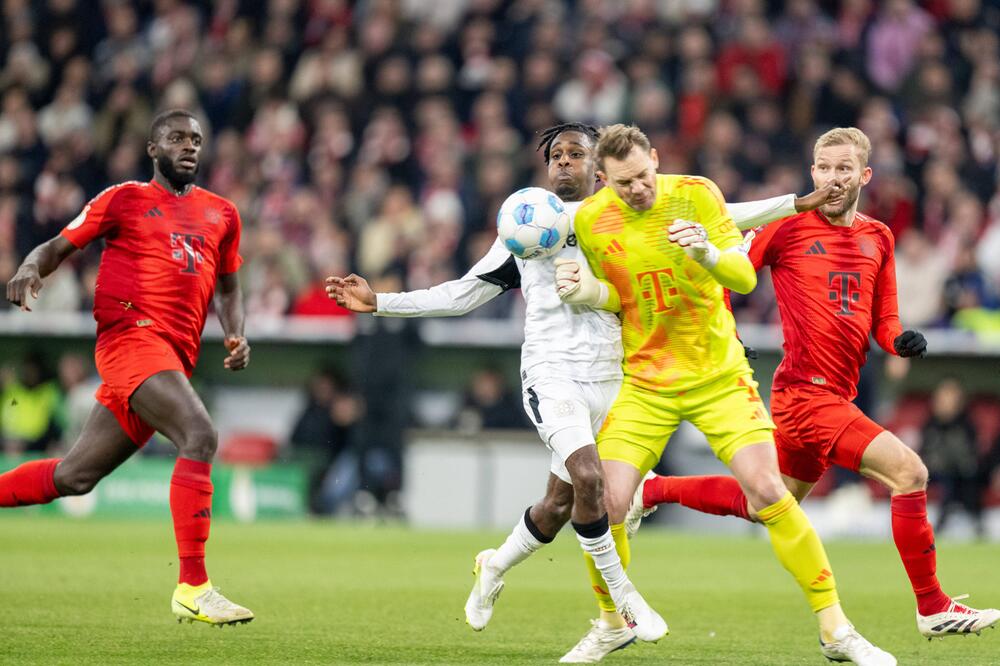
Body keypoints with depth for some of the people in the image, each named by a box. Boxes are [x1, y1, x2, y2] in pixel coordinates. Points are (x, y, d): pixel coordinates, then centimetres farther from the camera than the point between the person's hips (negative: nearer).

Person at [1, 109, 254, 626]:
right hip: (131, 334, -6)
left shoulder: (221, 215, 20)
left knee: (74, 476, 8)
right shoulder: (124, 200, 6)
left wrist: (236, 334, 9)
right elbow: (58, 247, 9)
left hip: (176, 357, 6)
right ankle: (192, 588, -28)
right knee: (200, 435, -26)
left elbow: (227, 288, 29)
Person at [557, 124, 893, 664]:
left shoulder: (695, 194, -11)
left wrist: (707, 254, -35)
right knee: (605, 503, -12)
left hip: (719, 375, -1)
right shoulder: (591, 219, -6)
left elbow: (745, 278, -14)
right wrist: (591, 291, -15)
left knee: (768, 492, -15)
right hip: (645, 383, 1)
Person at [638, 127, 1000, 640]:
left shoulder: (878, 238, 12)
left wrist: (901, 341, -4)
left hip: (836, 395, 8)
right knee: (908, 471, -19)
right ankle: (932, 608, -12)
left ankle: (652, 491, 37)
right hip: (806, 390, -8)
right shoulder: (788, 226, -6)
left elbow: (882, 319, 17)